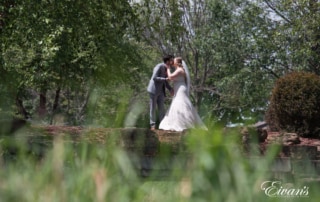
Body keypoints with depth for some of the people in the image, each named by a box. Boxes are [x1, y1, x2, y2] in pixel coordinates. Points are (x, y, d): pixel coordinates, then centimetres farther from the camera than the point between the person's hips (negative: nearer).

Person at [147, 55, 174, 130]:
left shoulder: (167, 69, 9)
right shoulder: (159, 66, -16)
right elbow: (154, 78, -23)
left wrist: (170, 89, -2)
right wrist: (165, 79, -22)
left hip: (160, 91, 7)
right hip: (154, 89, -7)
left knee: (162, 108, 1)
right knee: (153, 108, -1)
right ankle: (153, 125, 4)